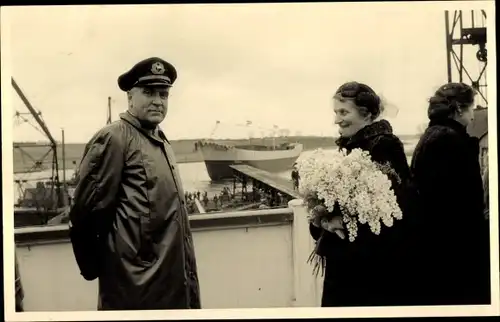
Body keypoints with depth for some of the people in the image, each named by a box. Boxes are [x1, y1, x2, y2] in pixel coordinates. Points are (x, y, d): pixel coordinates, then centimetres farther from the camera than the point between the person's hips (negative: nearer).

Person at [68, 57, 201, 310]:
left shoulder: (161, 142, 17)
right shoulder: (113, 139, -12)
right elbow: (86, 213, -16)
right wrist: (96, 268, -7)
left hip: (173, 282, 9)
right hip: (138, 288, -9)